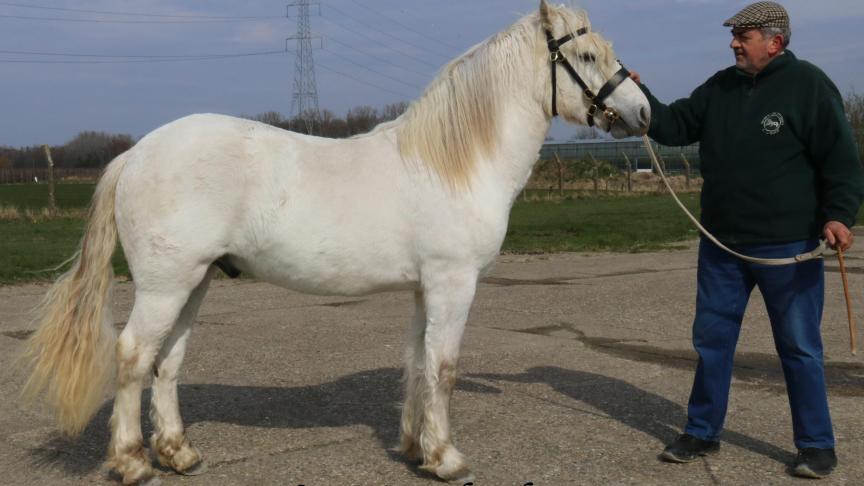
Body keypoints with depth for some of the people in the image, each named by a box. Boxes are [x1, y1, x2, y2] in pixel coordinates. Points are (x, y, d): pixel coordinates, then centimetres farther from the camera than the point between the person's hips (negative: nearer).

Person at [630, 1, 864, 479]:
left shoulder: (808, 85, -9)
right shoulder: (720, 87, 7)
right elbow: (675, 126, 6)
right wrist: (639, 97, -11)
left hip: (788, 247, -5)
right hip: (721, 244, 6)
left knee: (799, 348, 5)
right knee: (711, 340, 12)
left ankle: (817, 445, 19)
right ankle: (702, 432, 26)